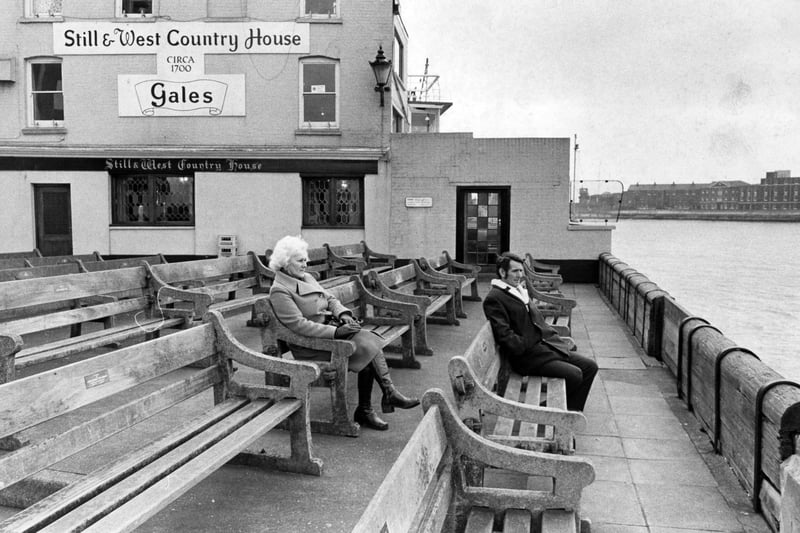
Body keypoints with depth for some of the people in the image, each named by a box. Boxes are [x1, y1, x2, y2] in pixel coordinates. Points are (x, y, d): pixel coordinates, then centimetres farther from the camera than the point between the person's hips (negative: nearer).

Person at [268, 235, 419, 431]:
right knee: (367, 347, -23)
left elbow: (329, 298, 16)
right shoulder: (279, 291, -12)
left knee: (371, 341, -17)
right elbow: (299, 325, -20)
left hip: (330, 327, 8)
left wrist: (343, 314, -6)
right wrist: (336, 331, -24)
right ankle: (389, 393, -11)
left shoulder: (307, 277, 15)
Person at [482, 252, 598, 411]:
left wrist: (557, 340, 10)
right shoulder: (494, 299, -11)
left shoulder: (521, 290, 20)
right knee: (574, 374, -21)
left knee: (590, 366, 0)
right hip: (527, 356, -9)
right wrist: (526, 348, -19)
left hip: (546, 344, 9)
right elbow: (504, 334, -18)